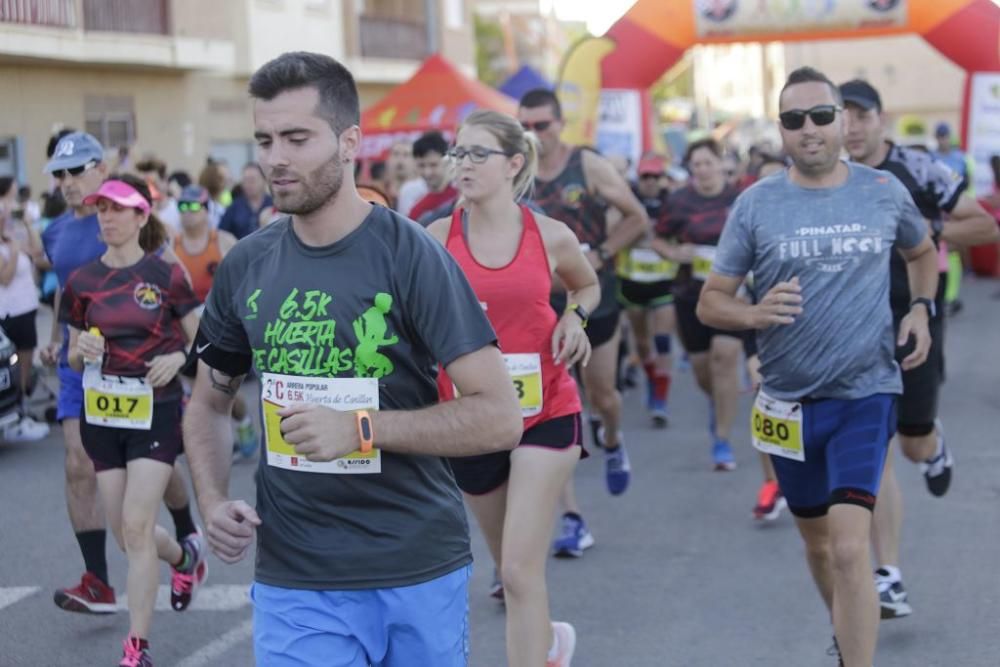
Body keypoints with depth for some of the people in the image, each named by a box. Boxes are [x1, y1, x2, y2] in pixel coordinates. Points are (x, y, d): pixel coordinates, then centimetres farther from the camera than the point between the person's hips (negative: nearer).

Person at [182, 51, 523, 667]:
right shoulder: (245, 267, 3)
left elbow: (500, 417, -14)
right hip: (293, 580, 2)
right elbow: (209, 404, 17)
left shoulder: (412, 256, -10)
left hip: (419, 573, -2)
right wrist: (213, 500, 0)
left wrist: (361, 428, -22)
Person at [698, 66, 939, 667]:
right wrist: (756, 315, -23)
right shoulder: (756, 204, -4)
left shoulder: (884, 191, -1)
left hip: (865, 393, -2)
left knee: (849, 547, -18)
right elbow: (710, 302, -2)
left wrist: (921, 308, 1)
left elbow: (922, 252, 20)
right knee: (817, 542, 18)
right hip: (789, 400, 2)